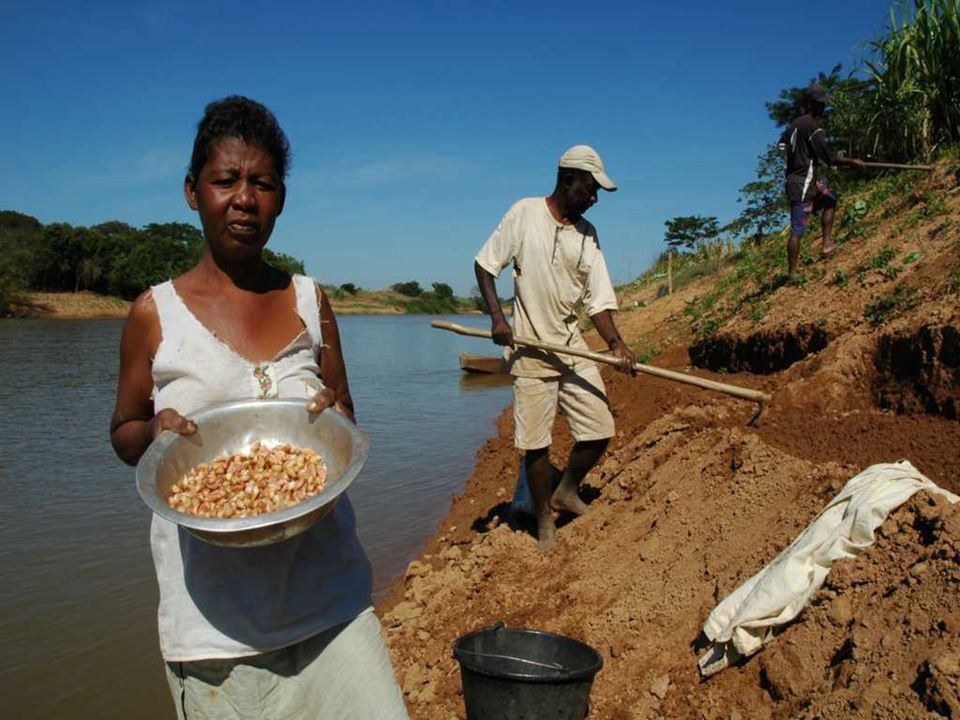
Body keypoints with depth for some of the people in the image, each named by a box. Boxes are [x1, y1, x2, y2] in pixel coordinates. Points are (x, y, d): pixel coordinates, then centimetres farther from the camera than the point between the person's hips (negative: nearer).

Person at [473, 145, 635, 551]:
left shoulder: (587, 235, 6)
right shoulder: (524, 213, -4)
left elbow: (598, 299, 2)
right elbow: (485, 264, -1)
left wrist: (614, 342, -15)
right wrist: (497, 317, -13)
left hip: (574, 347, 4)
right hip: (530, 350, -4)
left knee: (599, 432, 3)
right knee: (536, 443, 0)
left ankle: (566, 492, 29)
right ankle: (544, 520, 20)